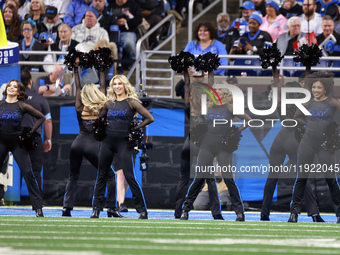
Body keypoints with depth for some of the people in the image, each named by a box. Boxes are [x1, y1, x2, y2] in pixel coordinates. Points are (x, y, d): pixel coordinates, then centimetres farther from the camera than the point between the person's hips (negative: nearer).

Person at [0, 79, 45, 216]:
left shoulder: (22, 106, -1)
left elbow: (41, 117, 6)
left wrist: (31, 132, -1)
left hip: (17, 142, -2)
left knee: (27, 173, -8)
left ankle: (38, 207, -5)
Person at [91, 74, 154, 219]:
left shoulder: (131, 102, -3)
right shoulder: (109, 104, 11)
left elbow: (149, 118, -7)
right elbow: (99, 119, 28)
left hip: (122, 143, -5)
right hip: (107, 142, 5)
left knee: (129, 177, -9)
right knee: (101, 176, 6)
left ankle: (142, 210, -3)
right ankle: (96, 209, 13)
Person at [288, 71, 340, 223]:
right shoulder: (309, 104, 9)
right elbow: (297, 117, 22)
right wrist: (309, 124, 9)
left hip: (324, 144, -3)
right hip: (307, 142, 3)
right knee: (301, 178, 2)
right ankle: (294, 212, 6)